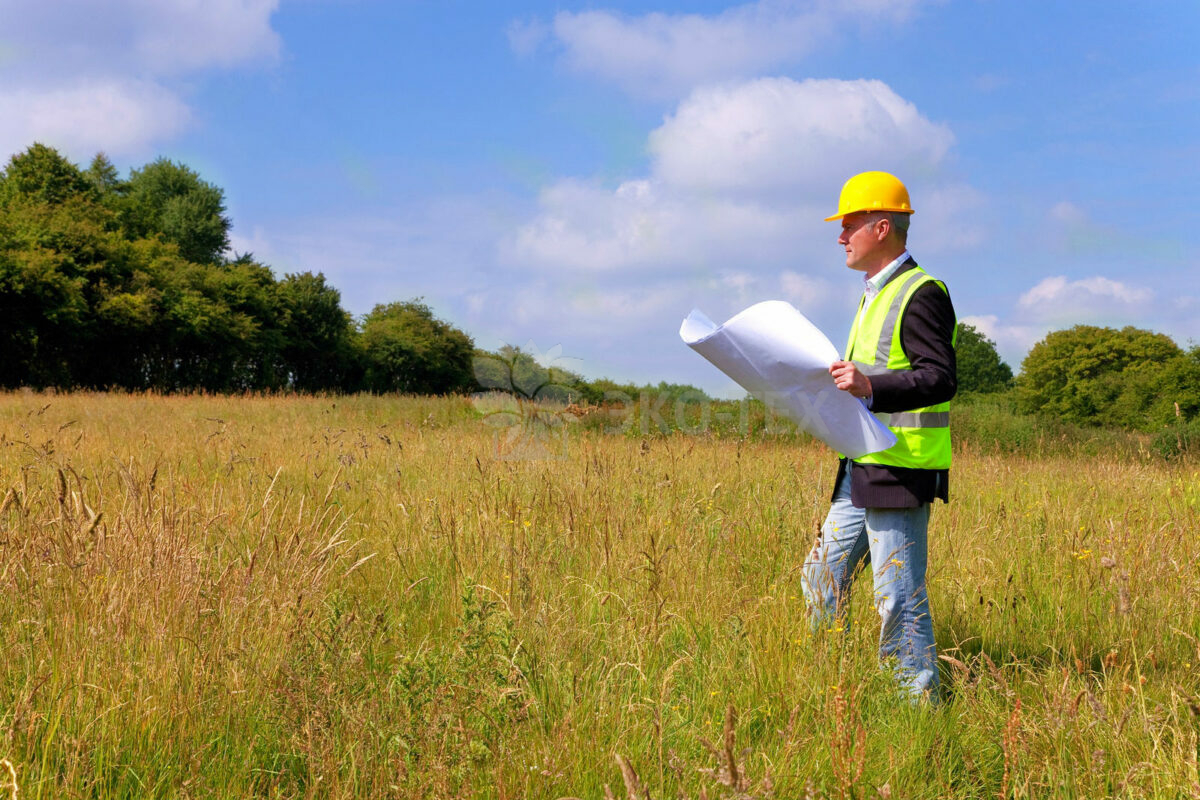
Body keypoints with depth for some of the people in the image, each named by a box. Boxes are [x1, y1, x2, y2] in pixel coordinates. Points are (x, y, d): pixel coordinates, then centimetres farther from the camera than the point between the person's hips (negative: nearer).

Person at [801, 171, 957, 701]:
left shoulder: (921, 294, -12)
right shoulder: (878, 293, 19)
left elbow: (940, 379, -21)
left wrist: (872, 387, -34)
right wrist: (845, 382, 17)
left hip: (901, 473, -10)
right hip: (863, 471, 10)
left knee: (899, 596, -5)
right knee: (822, 577, 13)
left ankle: (919, 703, 6)